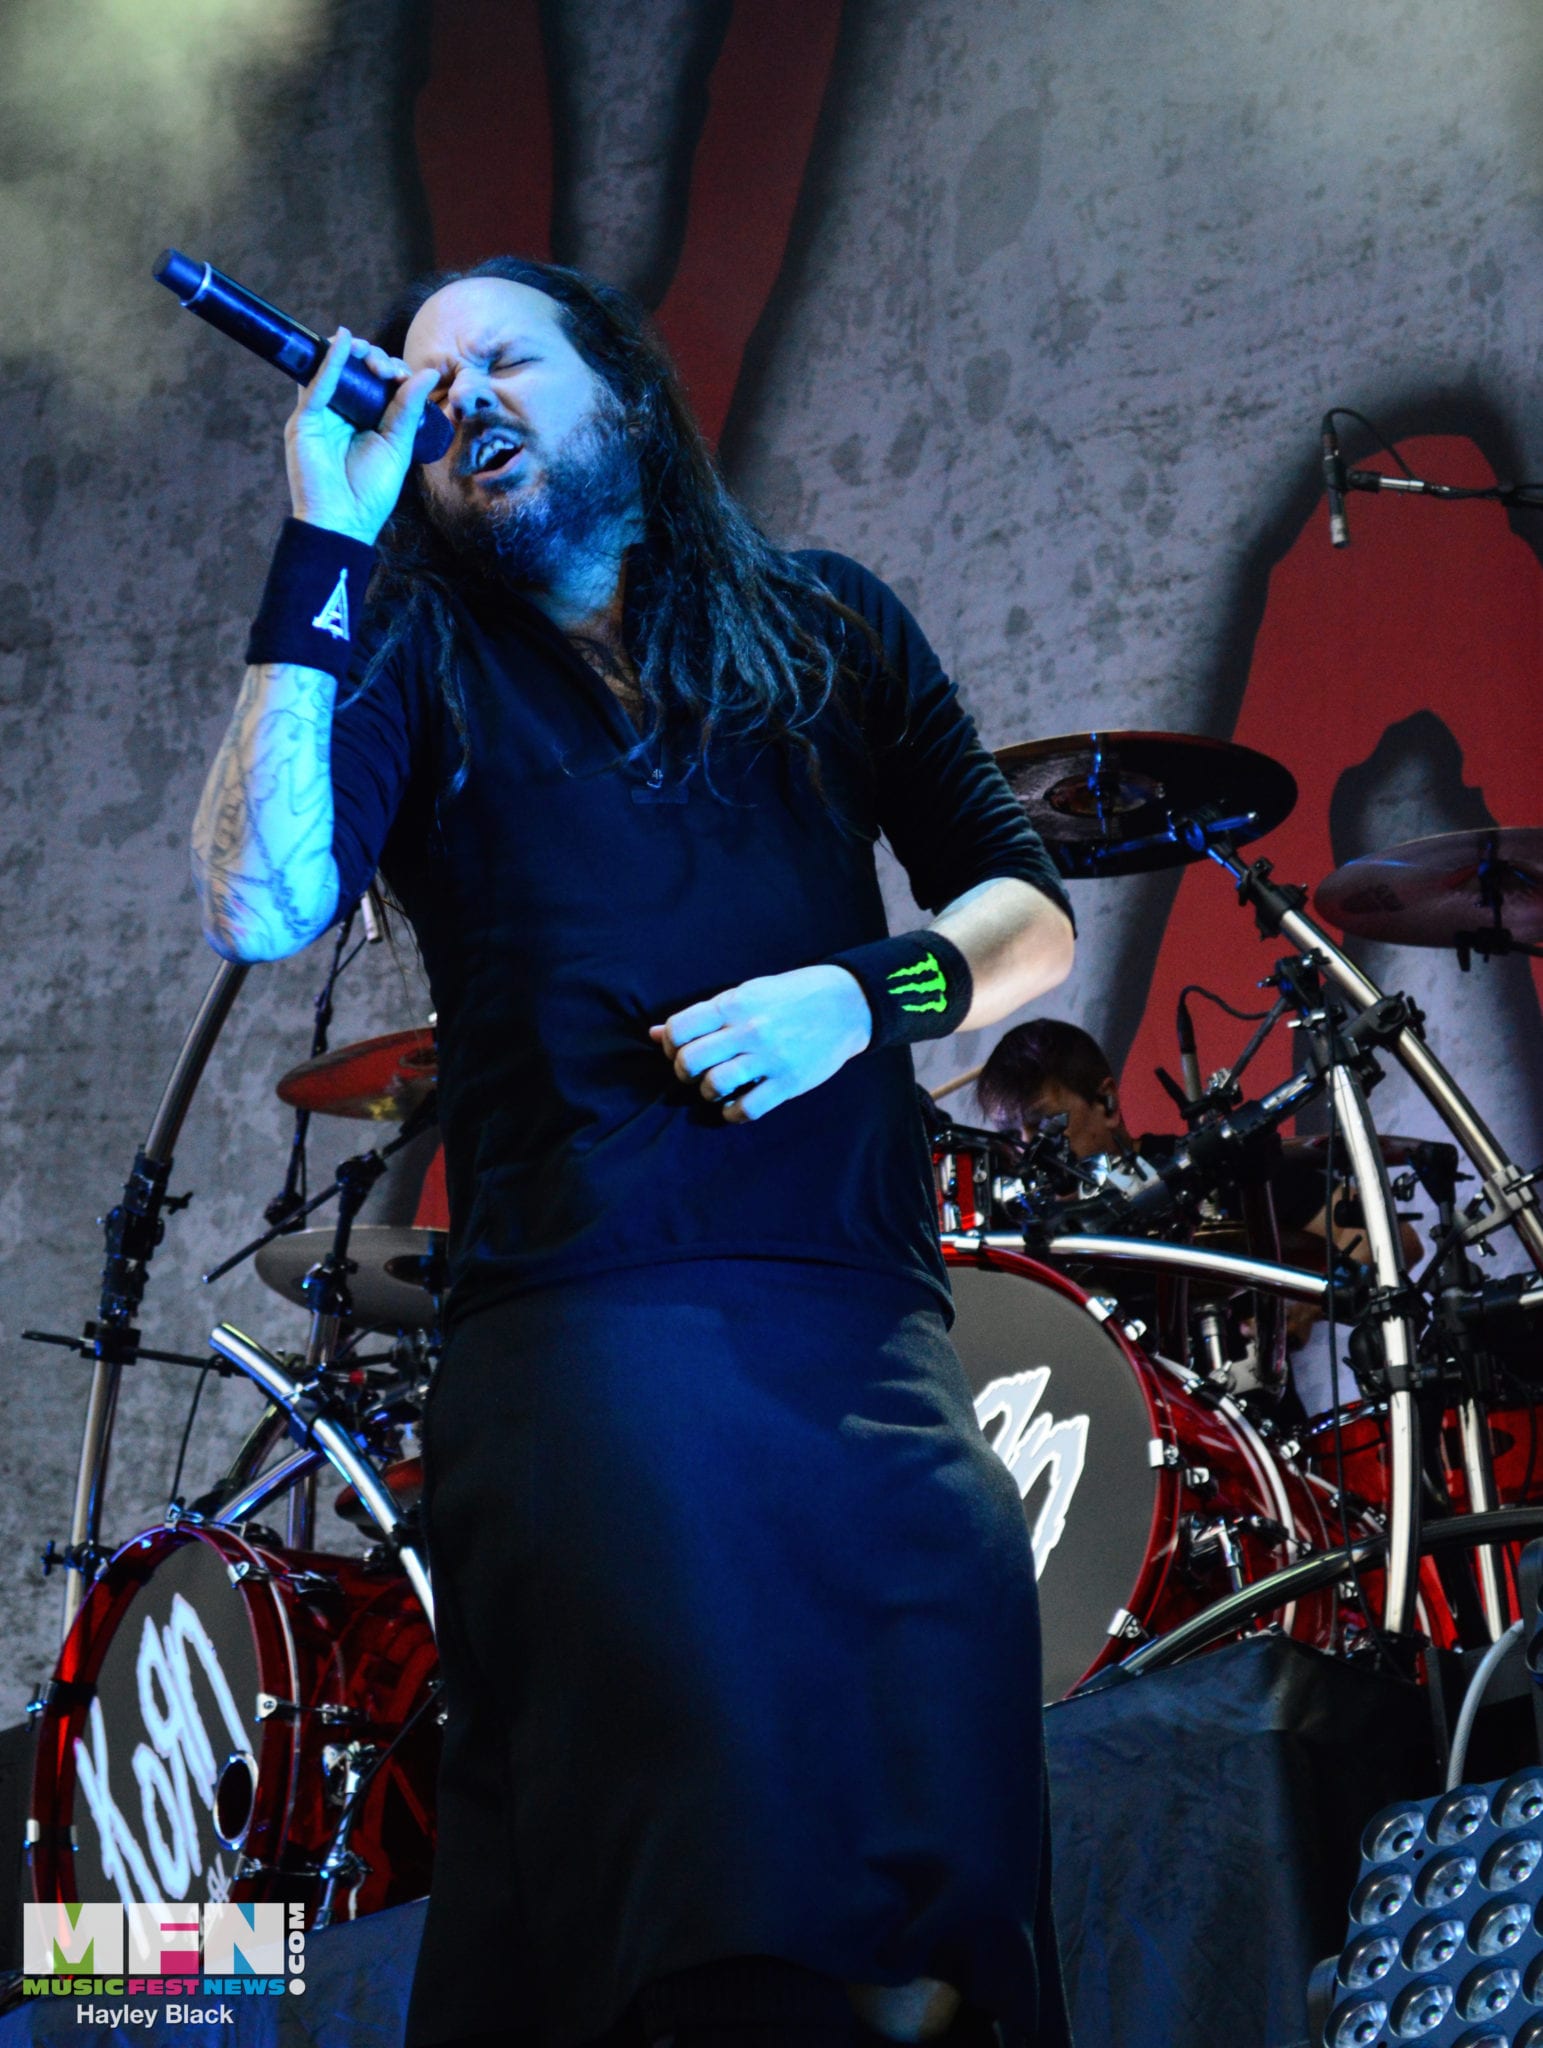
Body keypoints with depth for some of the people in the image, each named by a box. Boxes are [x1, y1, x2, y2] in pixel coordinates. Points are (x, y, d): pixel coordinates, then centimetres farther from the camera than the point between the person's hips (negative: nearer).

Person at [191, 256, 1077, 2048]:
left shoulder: (826, 627, 19)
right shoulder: (413, 669, 13)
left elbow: (1030, 914, 16)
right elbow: (259, 907, -6)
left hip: (865, 1314, 2)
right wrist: (323, 551, -5)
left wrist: (865, 992, -5)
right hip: (586, 1321, -2)